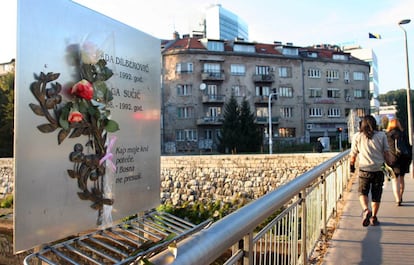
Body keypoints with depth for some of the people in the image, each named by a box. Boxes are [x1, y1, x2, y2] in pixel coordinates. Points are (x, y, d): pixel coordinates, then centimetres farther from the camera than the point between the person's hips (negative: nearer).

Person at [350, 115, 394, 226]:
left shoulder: (357, 137, 1)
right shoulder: (382, 135, 1)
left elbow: (353, 155, 5)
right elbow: (387, 154, 1)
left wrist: (351, 166, 22)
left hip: (364, 170, -1)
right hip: (378, 170, 1)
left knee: (363, 192, 12)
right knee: (376, 195, 13)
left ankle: (366, 209, -14)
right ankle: (373, 218, 19)